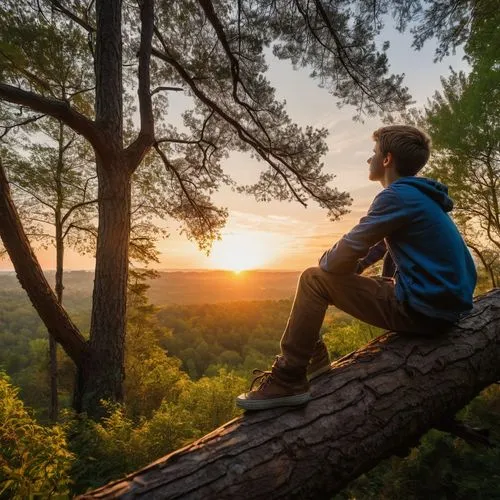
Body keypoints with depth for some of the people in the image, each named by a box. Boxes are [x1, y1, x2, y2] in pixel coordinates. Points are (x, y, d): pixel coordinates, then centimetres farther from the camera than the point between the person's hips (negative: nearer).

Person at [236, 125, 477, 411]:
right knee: (332, 275, 18)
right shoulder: (420, 196, 15)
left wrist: (325, 261, 4)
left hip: (422, 309, -10)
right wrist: (336, 266, 8)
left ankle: (287, 381, -5)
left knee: (314, 280, -9)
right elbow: (376, 247, 19)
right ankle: (316, 368, 24)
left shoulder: (398, 195, -17)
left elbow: (345, 256, -19)